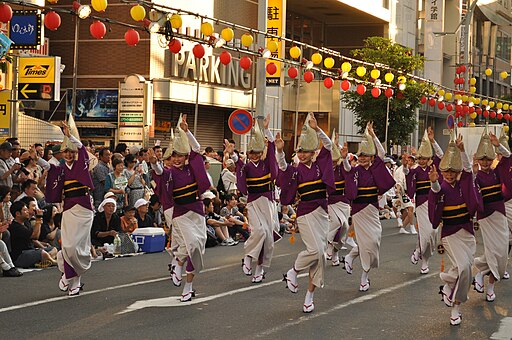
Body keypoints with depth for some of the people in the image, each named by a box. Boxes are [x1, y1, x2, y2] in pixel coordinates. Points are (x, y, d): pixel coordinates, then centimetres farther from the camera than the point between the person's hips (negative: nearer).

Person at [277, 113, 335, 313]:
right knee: (315, 249, -20)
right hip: (306, 213, -4)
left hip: (322, 213, 4)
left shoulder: (320, 165, 8)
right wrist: (280, 151, -35)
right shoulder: (296, 170, 1)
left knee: (319, 252, 1)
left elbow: (328, 145, -3)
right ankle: (293, 272, 7)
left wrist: (316, 129, -16)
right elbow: (283, 168, -19)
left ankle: (309, 296, 7)